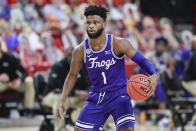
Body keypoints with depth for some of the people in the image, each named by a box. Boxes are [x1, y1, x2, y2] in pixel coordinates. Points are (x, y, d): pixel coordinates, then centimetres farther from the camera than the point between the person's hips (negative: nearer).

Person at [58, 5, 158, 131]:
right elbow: (72, 75, 8)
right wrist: (62, 100, 3)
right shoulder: (80, 51, -6)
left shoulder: (118, 44, -16)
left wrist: (154, 75, -35)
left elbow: (141, 59, -15)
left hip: (119, 94, -4)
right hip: (96, 97, 4)